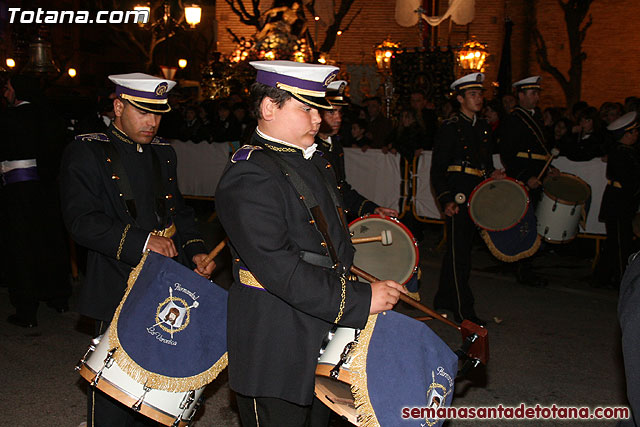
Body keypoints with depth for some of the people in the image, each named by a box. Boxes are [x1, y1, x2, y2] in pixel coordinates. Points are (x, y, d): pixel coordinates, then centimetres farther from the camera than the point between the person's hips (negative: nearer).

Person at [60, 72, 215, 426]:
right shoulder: (86, 152, -6)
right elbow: (81, 220, -16)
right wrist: (140, 241, -24)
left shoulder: (163, 153, 14)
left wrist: (195, 250, 3)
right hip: (119, 289, -6)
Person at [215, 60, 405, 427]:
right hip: (275, 351, -9)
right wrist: (360, 300, -26)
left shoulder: (314, 162, 11)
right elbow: (279, 269, -28)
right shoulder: (249, 177, -20)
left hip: (325, 334, 9)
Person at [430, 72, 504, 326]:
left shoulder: (483, 127, 14)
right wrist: (445, 200, -21)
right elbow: (437, 170, -11)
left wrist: (492, 173, 1)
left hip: (475, 195, 8)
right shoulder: (450, 128, -8)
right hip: (456, 195, -8)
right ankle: (463, 310, 3)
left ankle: (444, 298, 29)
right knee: (459, 251, -4)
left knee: (458, 249, 15)